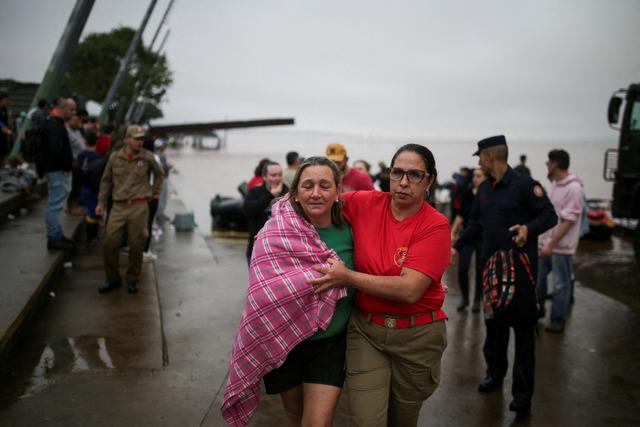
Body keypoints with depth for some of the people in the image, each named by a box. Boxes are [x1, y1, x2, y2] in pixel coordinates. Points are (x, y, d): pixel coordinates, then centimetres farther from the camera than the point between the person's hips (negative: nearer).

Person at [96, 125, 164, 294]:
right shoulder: (115, 157, 4)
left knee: (136, 246, 2)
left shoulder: (147, 157, 1)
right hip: (119, 206, 1)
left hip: (139, 207, -1)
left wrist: (155, 191, 18)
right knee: (110, 244, -2)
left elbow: (159, 173, 20)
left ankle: (132, 280, 18)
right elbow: (106, 180, 13)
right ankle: (113, 279, 15)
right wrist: (101, 202, 11)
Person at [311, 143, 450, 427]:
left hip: (417, 335, -1)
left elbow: (410, 289, -24)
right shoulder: (366, 203, -6)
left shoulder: (436, 225, -14)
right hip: (365, 328, 1)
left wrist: (347, 277, -23)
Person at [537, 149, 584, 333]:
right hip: (545, 242, 8)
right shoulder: (555, 184, 9)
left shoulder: (573, 188, -18)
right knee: (537, 277, 16)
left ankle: (558, 320, 18)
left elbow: (568, 221, -20)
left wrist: (551, 244, -21)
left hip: (561, 246, -8)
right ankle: (538, 308, 36)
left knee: (560, 284, 5)